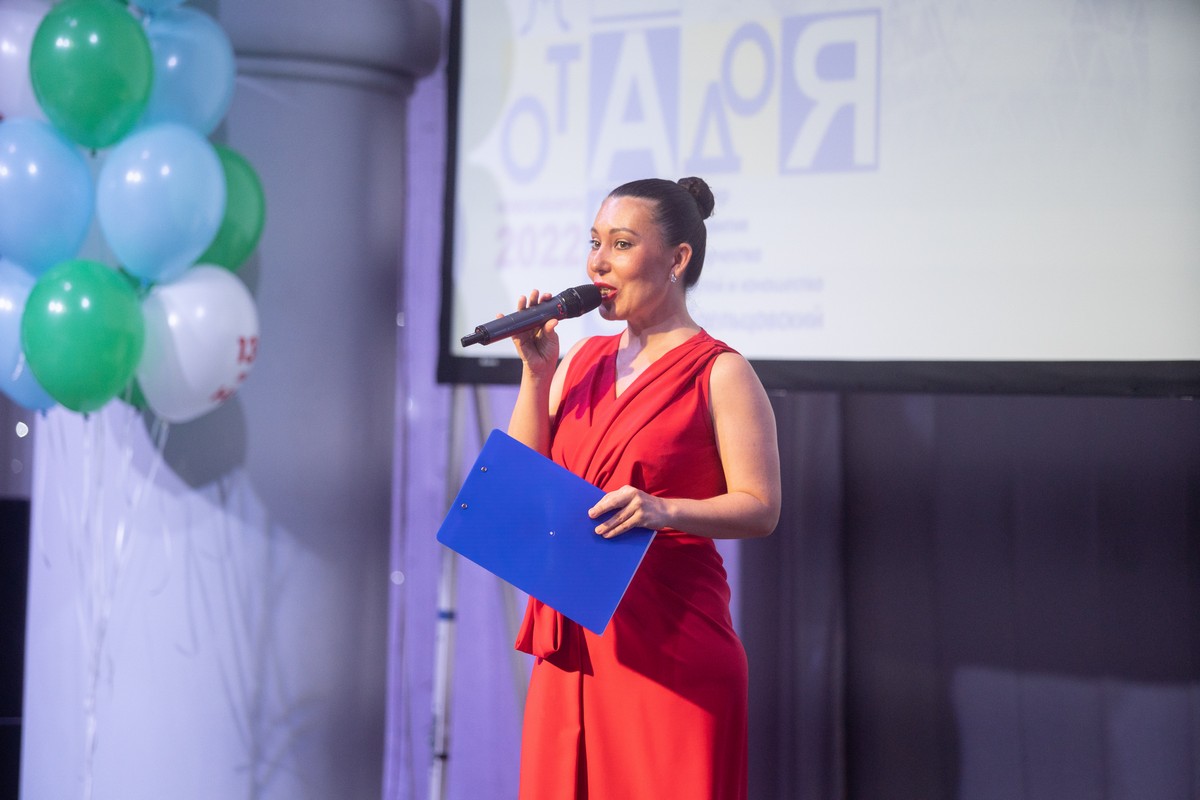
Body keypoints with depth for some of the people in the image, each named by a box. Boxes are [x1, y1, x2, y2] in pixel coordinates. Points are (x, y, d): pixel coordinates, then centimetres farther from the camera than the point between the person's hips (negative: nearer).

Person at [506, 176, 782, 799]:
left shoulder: (717, 373, -5)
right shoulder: (582, 359, 13)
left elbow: (760, 508, -9)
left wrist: (664, 510, -25)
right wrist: (536, 374, 0)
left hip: (669, 641, -6)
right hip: (572, 640, 6)